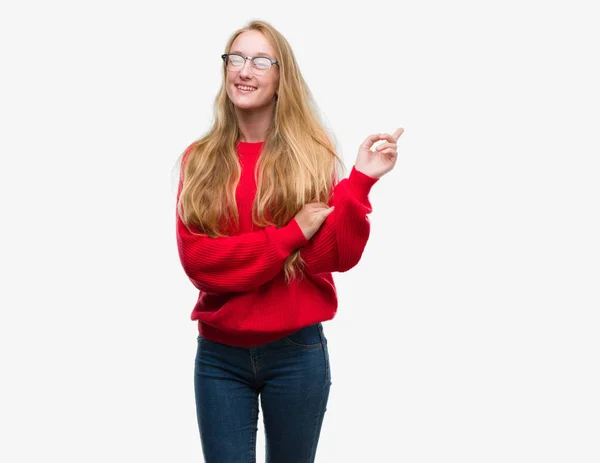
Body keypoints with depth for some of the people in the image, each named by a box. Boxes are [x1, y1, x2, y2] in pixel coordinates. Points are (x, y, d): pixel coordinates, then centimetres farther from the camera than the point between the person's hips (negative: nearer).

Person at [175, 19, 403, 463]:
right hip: (219, 355, 1)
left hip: (297, 351, 0)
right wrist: (289, 235, -17)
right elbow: (196, 258, -10)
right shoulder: (199, 159, 2)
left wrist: (360, 182, -18)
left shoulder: (312, 155, 0)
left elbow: (338, 256, -7)